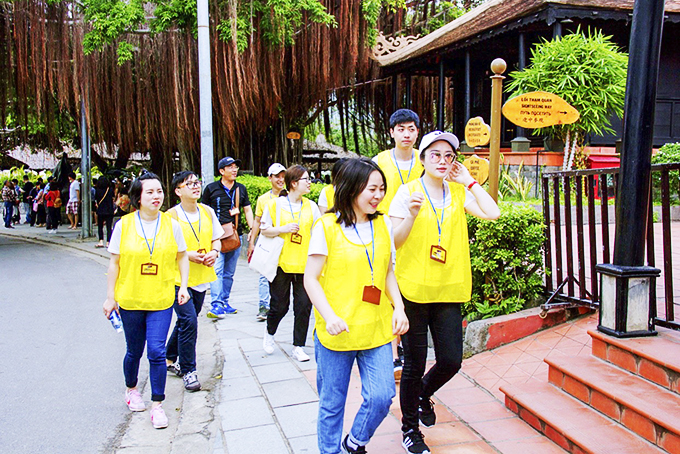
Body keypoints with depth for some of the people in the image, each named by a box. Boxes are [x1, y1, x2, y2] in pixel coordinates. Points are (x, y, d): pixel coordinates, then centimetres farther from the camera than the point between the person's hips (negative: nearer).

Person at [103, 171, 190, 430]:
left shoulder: (171, 224, -2)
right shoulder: (124, 225, -4)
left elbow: (182, 256, 9)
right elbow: (114, 263, 2)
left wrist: (183, 285, -1)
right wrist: (110, 297, 2)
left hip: (161, 300, 0)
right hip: (130, 300, 0)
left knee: (156, 352, -6)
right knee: (134, 351, 15)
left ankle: (157, 405, 8)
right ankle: (131, 389, 43)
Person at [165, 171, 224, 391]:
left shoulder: (207, 212, 4)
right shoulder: (171, 216, -11)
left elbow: (216, 239, 14)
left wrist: (214, 252, -6)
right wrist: (187, 254, -20)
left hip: (201, 276, 5)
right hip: (178, 277, -5)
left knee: (186, 321, 15)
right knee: (189, 321, -11)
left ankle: (170, 358, 36)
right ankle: (188, 371, 3)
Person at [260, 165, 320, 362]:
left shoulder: (311, 206, 8)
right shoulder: (275, 204, 0)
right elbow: (264, 229, 2)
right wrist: (284, 229, -12)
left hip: (305, 264, 3)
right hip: (282, 263, -2)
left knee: (303, 306, 0)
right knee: (280, 305, 4)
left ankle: (298, 347, 13)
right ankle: (269, 332, 36)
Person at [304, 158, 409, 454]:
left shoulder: (383, 225, 8)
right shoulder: (327, 227, -6)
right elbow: (311, 279, -6)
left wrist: (399, 308, 2)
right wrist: (330, 317, -19)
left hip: (377, 330, 4)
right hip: (336, 333, -3)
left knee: (381, 396, -2)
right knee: (332, 404, 8)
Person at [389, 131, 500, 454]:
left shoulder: (459, 193, 6)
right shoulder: (408, 192, -4)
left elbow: (492, 213, -9)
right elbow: (394, 240, -7)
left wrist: (469, 181, -3)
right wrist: (411, 215, -24)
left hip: (448, 290, 3)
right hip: (413, 289, -3)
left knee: (451, 361, 4)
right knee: (414, 364, 7)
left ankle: (423, 393, 38)